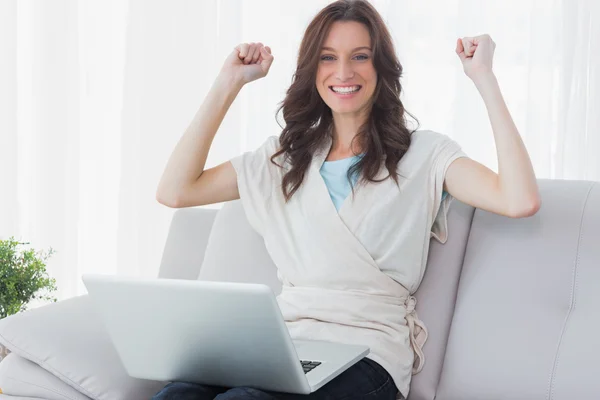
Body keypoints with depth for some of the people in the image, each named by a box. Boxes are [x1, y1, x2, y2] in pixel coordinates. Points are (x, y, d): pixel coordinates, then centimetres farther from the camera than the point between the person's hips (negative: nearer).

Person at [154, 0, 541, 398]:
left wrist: (484, 77, -7)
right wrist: (229, 84, 11)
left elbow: (521, 201, -10)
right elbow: (175, 191, 10)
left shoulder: (425, 154, 6)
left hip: (367, 352, -3)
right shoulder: (285, 156, 18)